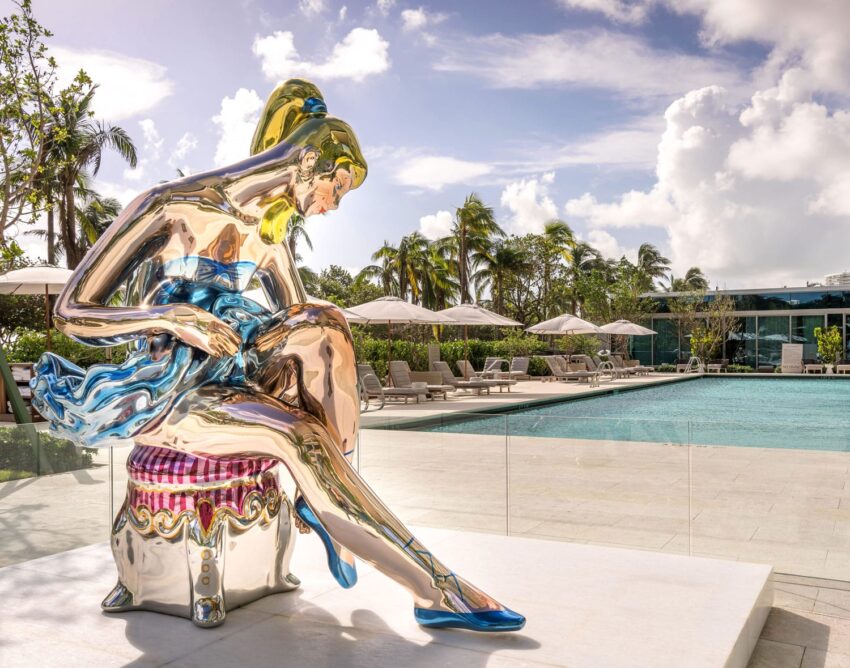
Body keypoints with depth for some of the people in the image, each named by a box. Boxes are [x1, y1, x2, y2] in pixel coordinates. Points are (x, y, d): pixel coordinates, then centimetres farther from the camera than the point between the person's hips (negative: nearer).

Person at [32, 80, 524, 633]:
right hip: (162, 391, -6)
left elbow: (297, 309, 20)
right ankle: (436, 591, -30)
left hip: (231, 373, 7)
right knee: (298, 435, -34)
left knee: (326, 328, -23)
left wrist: (313, 321, -6)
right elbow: (71, 313, -11)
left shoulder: (268, 235, 7)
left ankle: (328, 505, -23)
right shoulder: (170, 209, -13)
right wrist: (171, 317, -28)